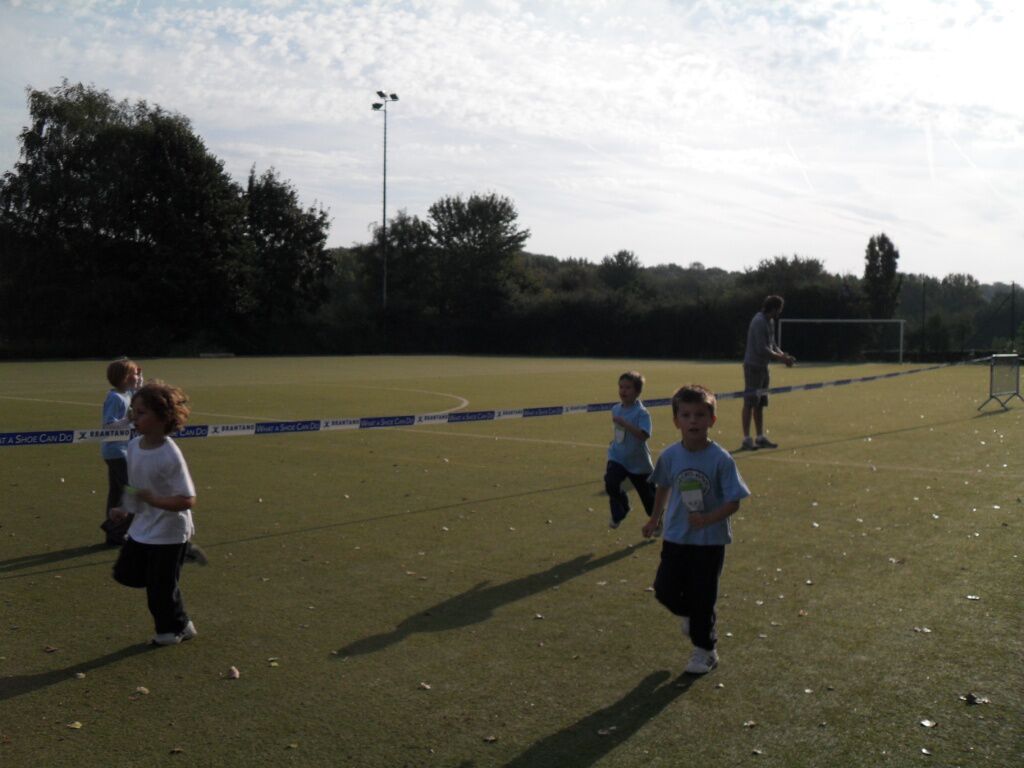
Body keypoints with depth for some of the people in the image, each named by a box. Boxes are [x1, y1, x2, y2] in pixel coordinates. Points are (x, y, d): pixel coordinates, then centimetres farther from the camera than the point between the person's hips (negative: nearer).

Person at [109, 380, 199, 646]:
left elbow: (188, 500, -28)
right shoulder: (134, 446, -3)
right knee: (126, 573, 14)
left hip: (169, 532, -8)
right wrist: (125, 509, 6)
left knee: (161, 586, 4)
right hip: (142, 527, 8)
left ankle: (174, 628, 32)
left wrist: (150, 499, -34)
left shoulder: (170, 456, -26)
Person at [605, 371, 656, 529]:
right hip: (617, 458, 4)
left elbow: (643, 434, -35)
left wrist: (624, 423, -38)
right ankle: (619, 513, 4)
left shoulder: (641, 413, -19)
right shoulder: (616, 409, 3)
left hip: (638, 462, -4)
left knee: (648, 496, 10)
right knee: (611, 482, -23)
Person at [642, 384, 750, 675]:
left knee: (702, 598, 5)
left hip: (710, 540, -3)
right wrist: (655, 519, 20)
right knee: (665, 589, 2)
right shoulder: (670, 455, -6)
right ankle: (689, 614, 36)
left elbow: (733, 501, -15)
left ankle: (705, 650, 25)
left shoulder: (721, 459, -17)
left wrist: (708, 519, -30)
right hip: (675, 537, 3)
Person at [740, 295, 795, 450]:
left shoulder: (770, 321, 14)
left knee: (760, 403, 13)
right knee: (750, 402, -7)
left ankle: (761, 437, 19)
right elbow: (762, 349, -22)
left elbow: (772, 345, 19)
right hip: (753, 366, -10)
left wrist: (784, 355, 3)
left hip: (762, 366, 10)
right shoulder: (759, 322, -17)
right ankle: (746, 439, -5)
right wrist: (782, 357, -16)